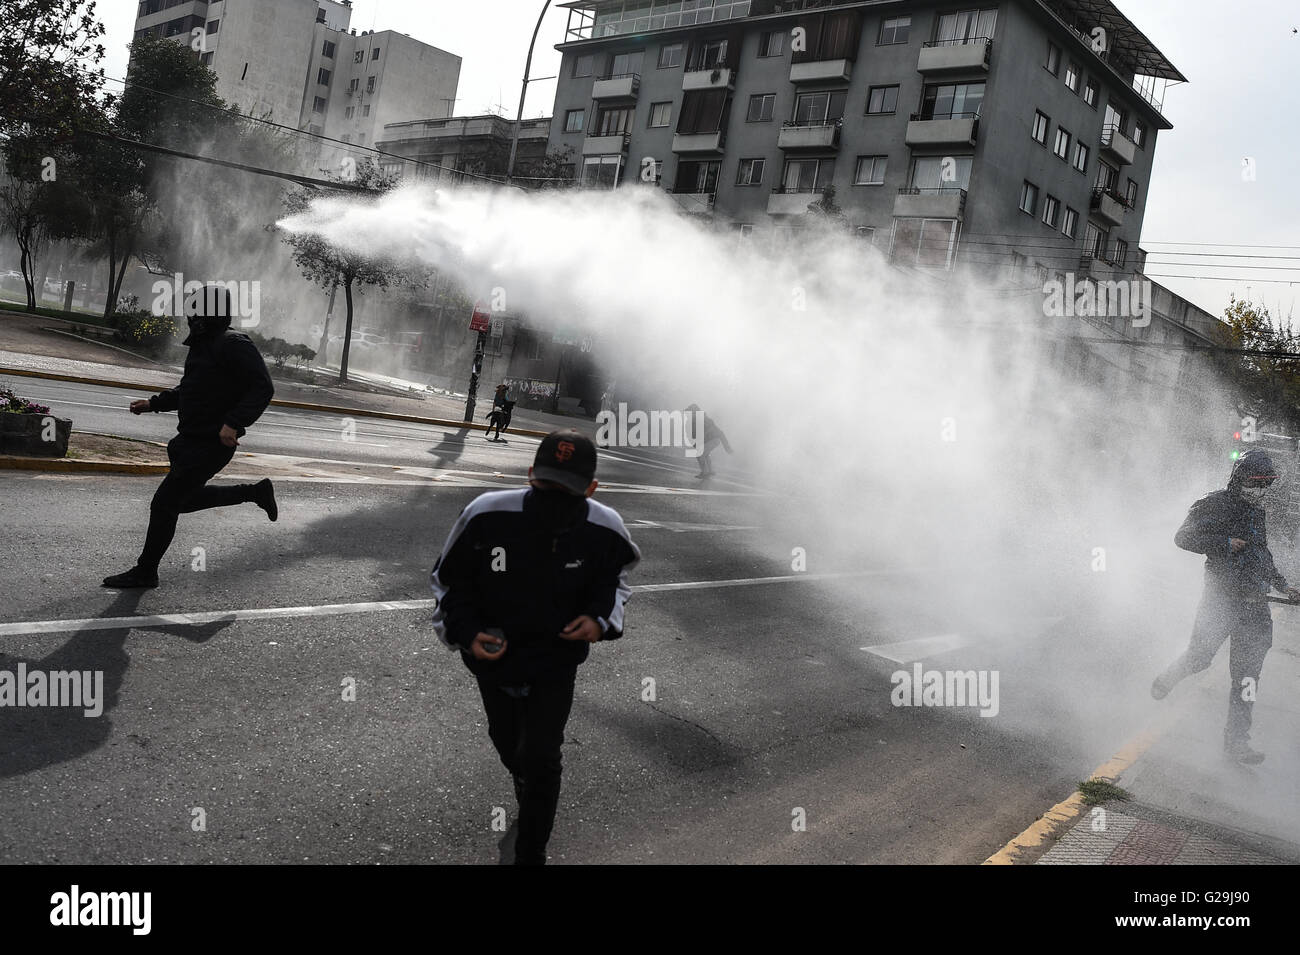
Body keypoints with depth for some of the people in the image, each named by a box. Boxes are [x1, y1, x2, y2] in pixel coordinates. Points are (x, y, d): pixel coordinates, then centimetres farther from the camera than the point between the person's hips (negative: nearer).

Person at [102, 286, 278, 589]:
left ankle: (145, 572, 12)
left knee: (164, 504, -4)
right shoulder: (202, 345, 12)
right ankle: (255, 492, 28)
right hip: (191, 440, 10)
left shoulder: (233, 345, -17)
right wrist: (154, 403, 19)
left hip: (212, 444, -10)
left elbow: (262, 388, -24)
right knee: (186, 500, 21)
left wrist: (233, 423, -32)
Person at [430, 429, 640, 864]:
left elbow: (614, 575, 1)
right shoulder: (486, 515, -29)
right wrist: (467, 632, -25)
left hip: (555, 661, -2)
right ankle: (529, 798, 60)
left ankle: (531, 854, 17)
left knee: (539, 759, -7)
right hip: (493, 656, 2)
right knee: (508, 745, 25)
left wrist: (601, 617, -17)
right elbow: (450, 579, -12)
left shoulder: (603, 530, -24)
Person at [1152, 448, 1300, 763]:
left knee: (1247, 673, 2)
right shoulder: (1214, 505, -4)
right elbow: (1183, 537, -12)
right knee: (1200, 657, -8)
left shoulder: (1256, 512, 18)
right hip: (1221, 598, -6)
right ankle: (1166, 680, 26)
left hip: (1254, 603, 6)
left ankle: (1236, 740, 6)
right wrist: (1224, 543, -18)